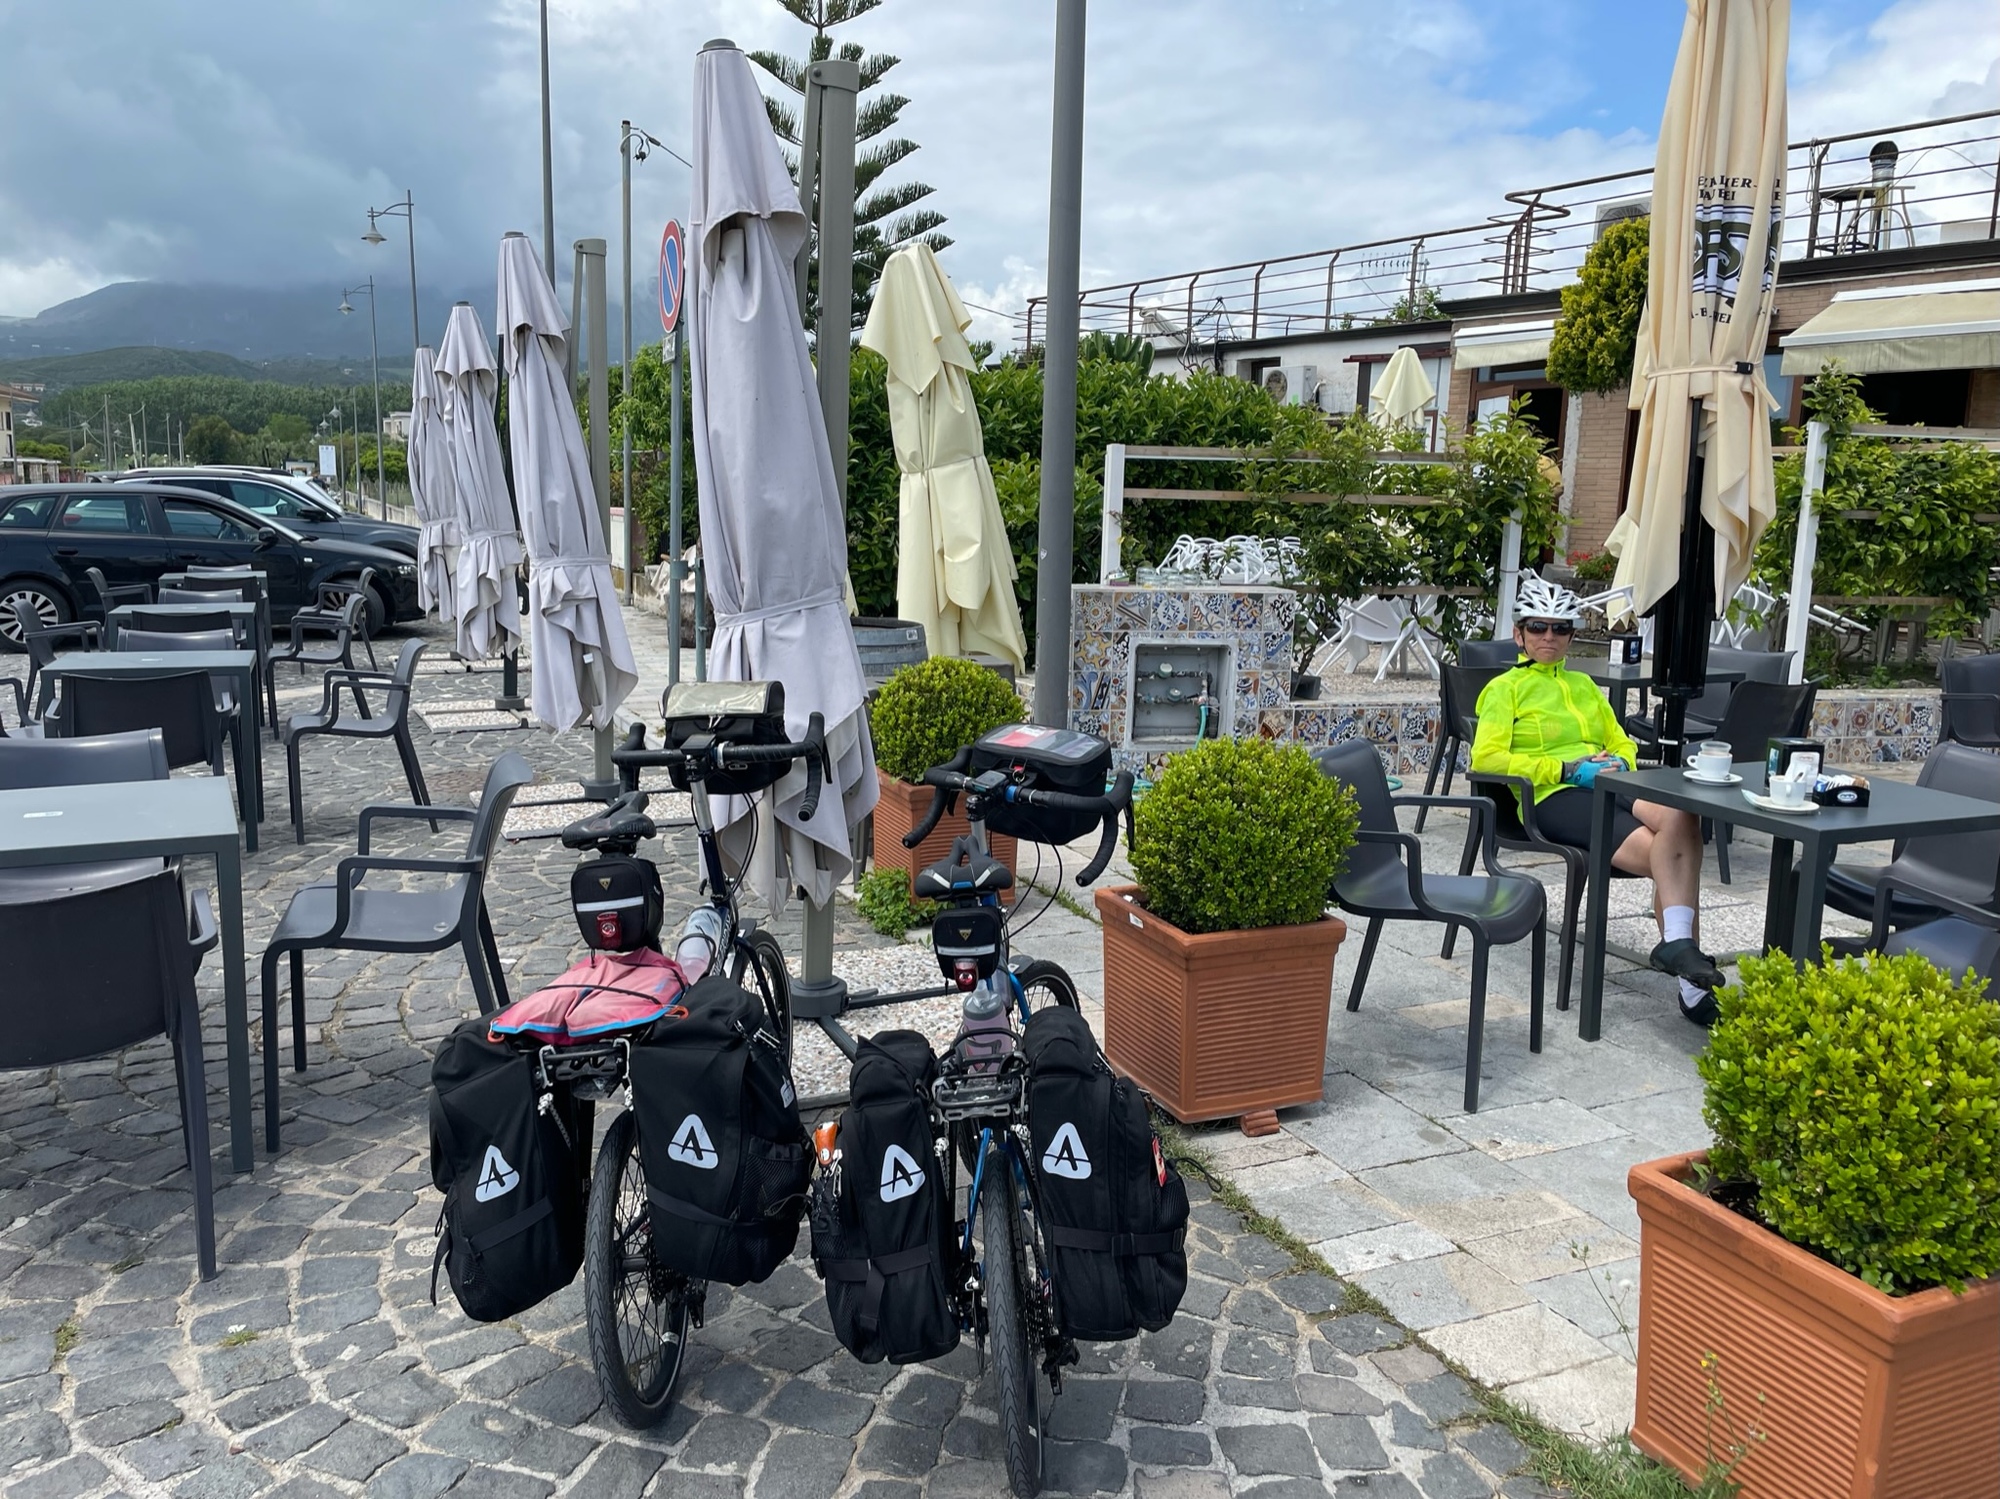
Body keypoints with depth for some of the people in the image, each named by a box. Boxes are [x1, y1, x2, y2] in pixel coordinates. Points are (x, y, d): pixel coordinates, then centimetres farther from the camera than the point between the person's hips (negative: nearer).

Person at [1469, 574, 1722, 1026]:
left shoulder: (1584, 685, 31)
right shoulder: (1505, 688, 11)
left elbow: (1622, 743, 30)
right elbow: (1486, 757, -4)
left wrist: (1619, 762, 3)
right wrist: (1568, 769, -11)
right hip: (1554, 797, -5)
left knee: (1682, 817, -32)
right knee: (1669, 857, -29)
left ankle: (1677, 945, -36)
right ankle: (1691, 982, -28)